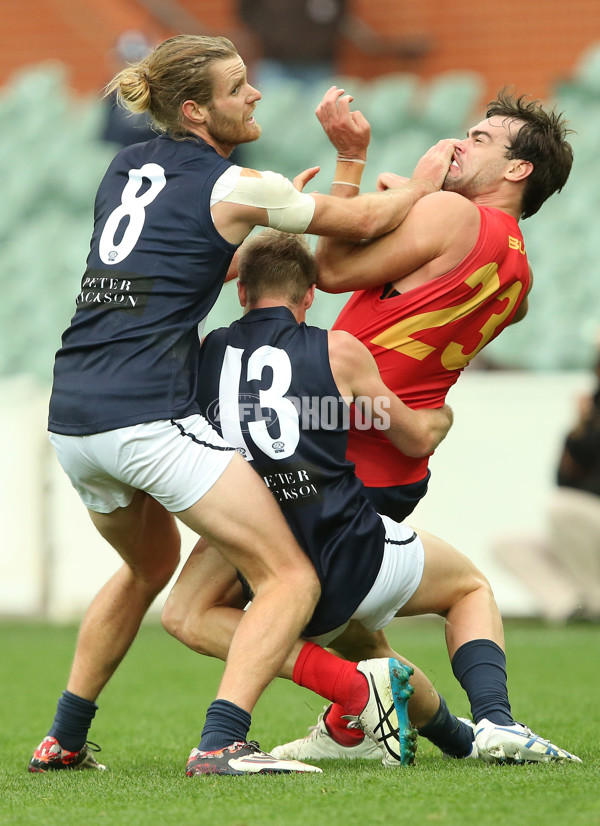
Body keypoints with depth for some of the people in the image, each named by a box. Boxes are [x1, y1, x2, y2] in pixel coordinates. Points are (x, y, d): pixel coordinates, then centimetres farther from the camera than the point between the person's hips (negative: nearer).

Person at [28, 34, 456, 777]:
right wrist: (422, 183, 25)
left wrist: (265, 228, 32)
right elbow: (364, 221, 7)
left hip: (72, 413, 8)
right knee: (291, 580, -3)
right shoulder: (232, 186, -4)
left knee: (149, 565, 33)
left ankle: (63, 739, 33)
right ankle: (222, 739, -20)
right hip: (150, 416, -8)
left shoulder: (126, 167, 16)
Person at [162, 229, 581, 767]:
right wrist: (443, 415, 35)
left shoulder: (203, 354, 5)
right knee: (472, 588, 29)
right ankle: (493, 719, 1)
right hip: (357, 560, 0)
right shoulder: (338, 350, 0)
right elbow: (416, 439, 13)